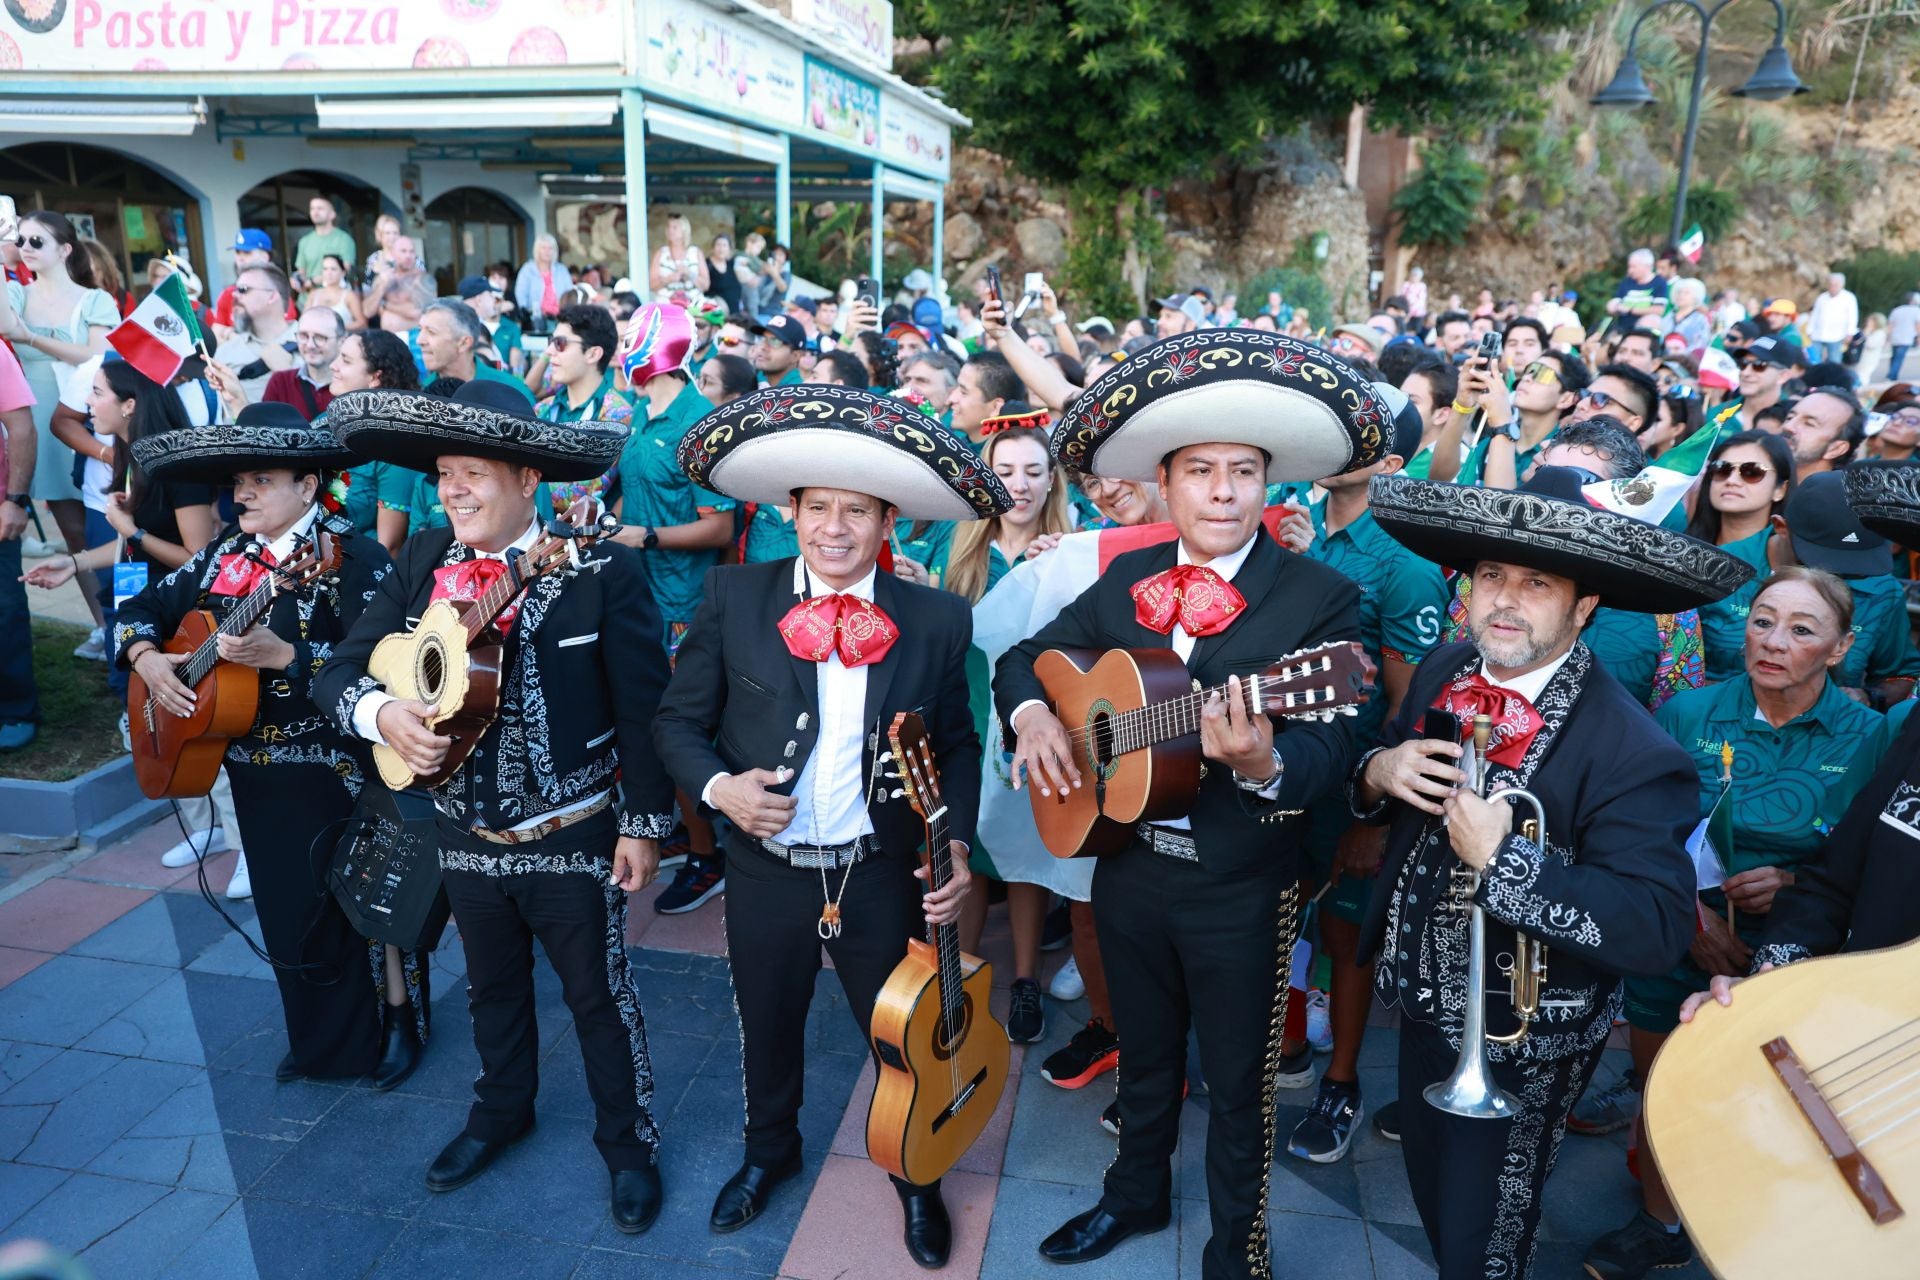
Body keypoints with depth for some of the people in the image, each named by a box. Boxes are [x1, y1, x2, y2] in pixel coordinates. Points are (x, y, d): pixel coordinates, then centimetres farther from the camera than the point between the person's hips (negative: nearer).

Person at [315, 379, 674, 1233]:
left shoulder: (601, 568, -18)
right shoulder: (423, 562, -4)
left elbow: (642, 705, -15)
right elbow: (340, 670, -1)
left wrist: (645, 823, -12)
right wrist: (379, 712, -23)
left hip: (573, 839, -4)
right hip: (466, 837, 5)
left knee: (599, 996, 12)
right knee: (492, 987, 26)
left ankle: (629, 1144, 34)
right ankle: (501, 1112, 51)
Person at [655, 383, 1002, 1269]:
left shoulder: (937, 621, -8)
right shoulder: (733, 599, -9)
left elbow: (956, 746, 1)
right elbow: (679, 720, -1)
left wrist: (957, 845, -11)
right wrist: (717, 785, -18)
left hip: (882, 874, 0)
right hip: (766, 872, 1)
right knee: (766, 1030, 24)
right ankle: (769, 1151, 55)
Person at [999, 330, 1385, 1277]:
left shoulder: (1320, 598, -12)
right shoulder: (1125, 580, 2)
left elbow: (1329, 748, -20)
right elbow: (1025, 655, 10)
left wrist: (1263, 764, -42)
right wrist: (1031, 714, -12)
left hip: (1241, 887, -4)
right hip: (1128, 866, 4)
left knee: (1239, 1083, 14)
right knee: (1145, 1055, 25)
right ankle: (1137, 1195, 51)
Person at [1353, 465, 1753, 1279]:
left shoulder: (1629, 749, -27)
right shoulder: (1442, 673, -8)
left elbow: (1658, 931, -32)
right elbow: (1382, 803, 5)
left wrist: (1502, 861, -36)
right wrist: (1379, 773, -17)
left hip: (1520, 1041, -6)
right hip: (1425, 1004, 6)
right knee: (1431, 1200, 29)